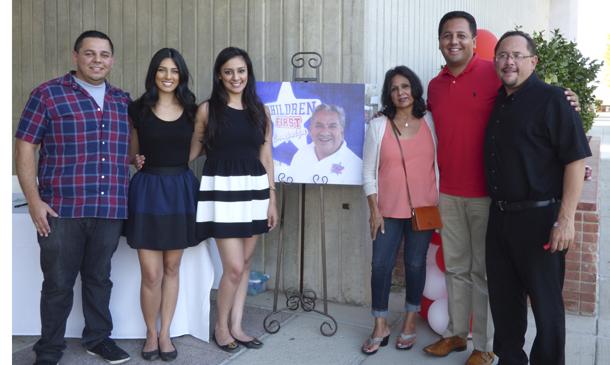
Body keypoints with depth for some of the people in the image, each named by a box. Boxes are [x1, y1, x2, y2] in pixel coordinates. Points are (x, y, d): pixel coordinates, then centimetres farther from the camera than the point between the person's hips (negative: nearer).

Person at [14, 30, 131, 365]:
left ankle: (98, 338, 30)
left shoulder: (123, 101, 13)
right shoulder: (48, 94, -1)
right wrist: (34, 200, -9)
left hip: (111, 209, 4)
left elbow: (131, 147, 25)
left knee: (99, 277, 15)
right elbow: (25, 147, -3)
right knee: (58, 283, 6)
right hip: (62, 208, -3)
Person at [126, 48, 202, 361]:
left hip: (180, 190, 2)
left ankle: (165, 333, 24)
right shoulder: (138, 109, 0)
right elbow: (132, 151, 14)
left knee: (172, 268, 10)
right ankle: (151, 333, 20)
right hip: (147, 189, -2)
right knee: (151, 274, -2)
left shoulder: (191, 110, 5)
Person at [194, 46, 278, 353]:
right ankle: (221, 326, 17)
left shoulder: (259, 110, 9)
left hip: (254, 189, 4)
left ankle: (236, 327, 24)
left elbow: (266, 156, 9)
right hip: (222, 189, -4)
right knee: (234, 267, -6)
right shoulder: (208, 109, -1)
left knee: (245, 263, 10)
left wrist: (272, 198, 6)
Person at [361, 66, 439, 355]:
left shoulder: (430, 122, 2)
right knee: (381, 265, 1)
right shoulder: (378, 125, 0)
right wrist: (374, 210, -4)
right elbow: (369, 171, 0)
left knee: (415, 264, 8)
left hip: (423, 209, 0)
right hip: (388, 210, 0)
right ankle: (380, 327, 16)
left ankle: (410, 323, 26)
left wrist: (439, 205, 1)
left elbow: (439, 164, 5)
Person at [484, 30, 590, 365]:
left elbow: (575, 160, -14)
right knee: (503, 297, 15)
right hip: (499, 216, 7)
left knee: (545, 303, 4)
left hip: (539, 218, -7)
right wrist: (497, 209, 13)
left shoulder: (551, 99, -9)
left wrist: (566, 219, -19)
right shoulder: (497, 103, 11)